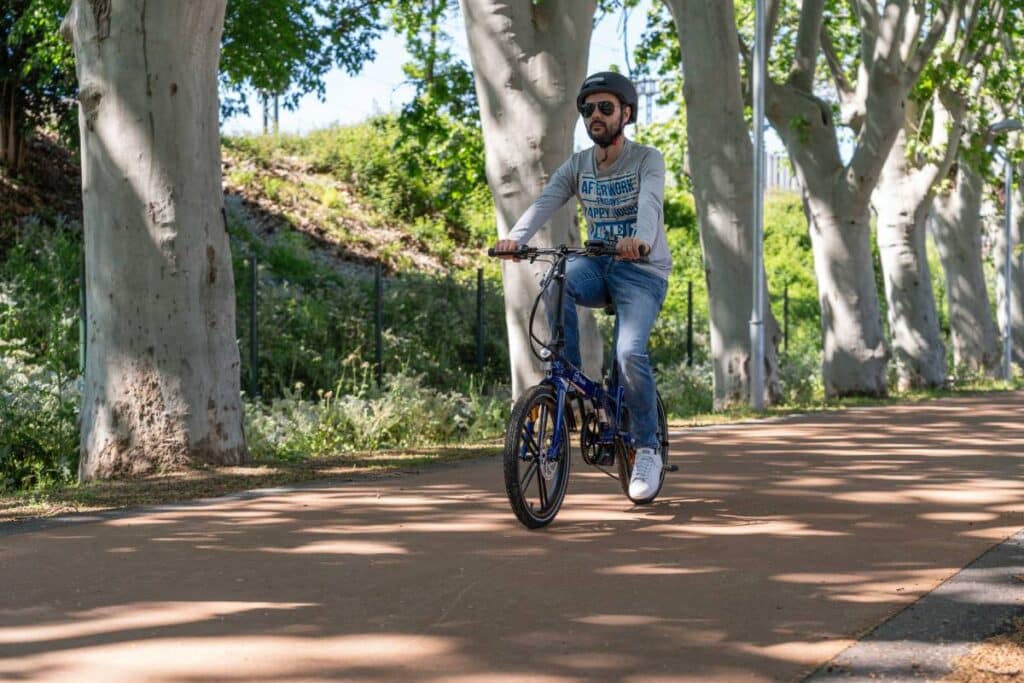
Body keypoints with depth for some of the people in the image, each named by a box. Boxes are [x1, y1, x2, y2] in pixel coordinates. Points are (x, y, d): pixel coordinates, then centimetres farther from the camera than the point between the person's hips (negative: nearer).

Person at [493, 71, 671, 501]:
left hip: (642, 271, -3)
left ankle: (648, 449, -7)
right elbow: (545, 203, -12)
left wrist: (640, 239, -51)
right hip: (598, 266, 3)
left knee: (629, 353, -26)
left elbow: (649, 203, -27)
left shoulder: (647, 159, -6)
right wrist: (515, 237, -34)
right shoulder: (577, 166, 5)